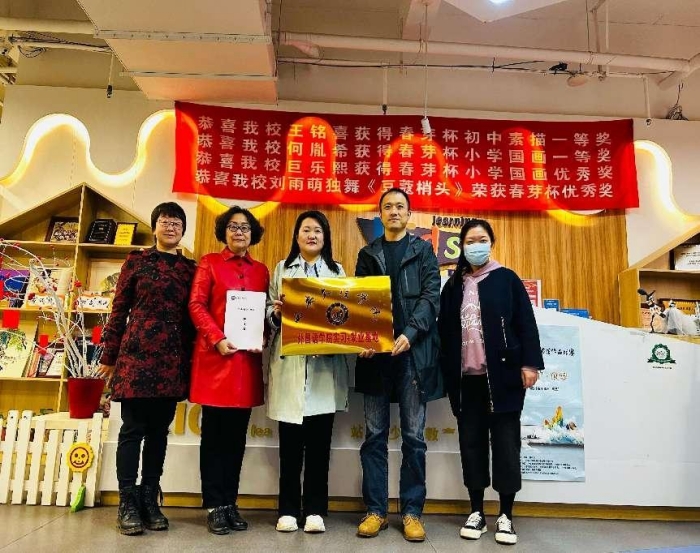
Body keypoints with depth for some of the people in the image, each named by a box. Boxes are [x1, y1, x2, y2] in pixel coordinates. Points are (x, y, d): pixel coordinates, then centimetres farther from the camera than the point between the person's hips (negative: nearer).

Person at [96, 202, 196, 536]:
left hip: (173, 360, 3)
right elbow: (119, 310, 4)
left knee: (160, 430, 9)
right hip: (137, 353, -3)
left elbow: (193, 315, 10)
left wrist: (191, 359, 7)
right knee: (133, 428, 2)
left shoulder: (190, 268, 11)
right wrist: (109, 356, 2)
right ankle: (127, 503, 13)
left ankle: (150, 500, 20)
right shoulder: (137, 261, 5)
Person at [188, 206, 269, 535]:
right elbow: (196, 305, -2)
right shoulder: (209, 262, 5)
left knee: (237, 433, 9)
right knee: (214, 432, 3)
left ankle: (230, 502, 21)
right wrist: (217, 338, -14)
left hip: (248, 357, 4)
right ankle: (214, 506, 14)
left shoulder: (261, 270, 14)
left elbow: (266, 311, 15)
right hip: (215, 355, -3)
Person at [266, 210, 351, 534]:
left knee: (319, 442, 5)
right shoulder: (282, 269, 13)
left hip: (325, 365, 0)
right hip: (289, 364, 0)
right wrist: (276, 313, -12)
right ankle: (288, 509, 19)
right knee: (290, 442, 6)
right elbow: (269, 312, 9)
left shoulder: (337, 271, 13)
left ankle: (315, 509, 17)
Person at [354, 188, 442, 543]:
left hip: (413, 352, -1)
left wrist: (410, 334, -17)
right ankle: (375, 510, 16)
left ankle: (412, 511, 15)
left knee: (413, 436, 4)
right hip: (375, 352, 2)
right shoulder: (367, 254, 15)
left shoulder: (423, 251, 10)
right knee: (374, 435, 6)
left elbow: (431, 297, -1)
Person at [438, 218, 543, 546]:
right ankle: (476, 512, 19)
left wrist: (529, 363, -8)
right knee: (471, 441, 7)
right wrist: (446, 371, 5)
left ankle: (506, 515, 15)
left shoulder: (507, 279, 3)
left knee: (505, 441, 3)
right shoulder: (453, 286, 11)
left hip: (503, 373, -2)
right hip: (466, 376, 3)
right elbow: (444, 331, 10)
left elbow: (526, 323, -1)